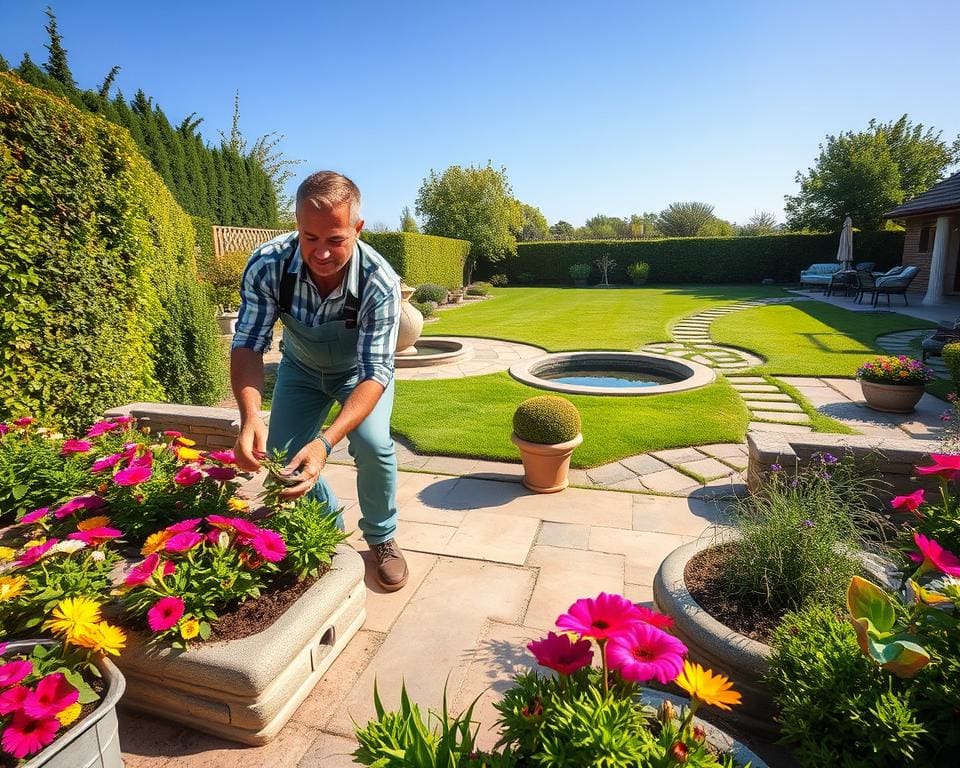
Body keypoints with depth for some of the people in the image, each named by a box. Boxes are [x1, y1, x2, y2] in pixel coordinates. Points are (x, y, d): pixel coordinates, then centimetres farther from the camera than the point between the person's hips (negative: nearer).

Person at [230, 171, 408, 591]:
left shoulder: (380, 283, -37)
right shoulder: (267, 265, -31)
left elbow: (375, 374, -36)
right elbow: (248, 345, -25)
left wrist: (326, 441, -50)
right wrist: (251, 415, -44)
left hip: (360, 369, -2)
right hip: (301, 368, 3)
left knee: (372, 444, -24)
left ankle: (382, 538, 4)